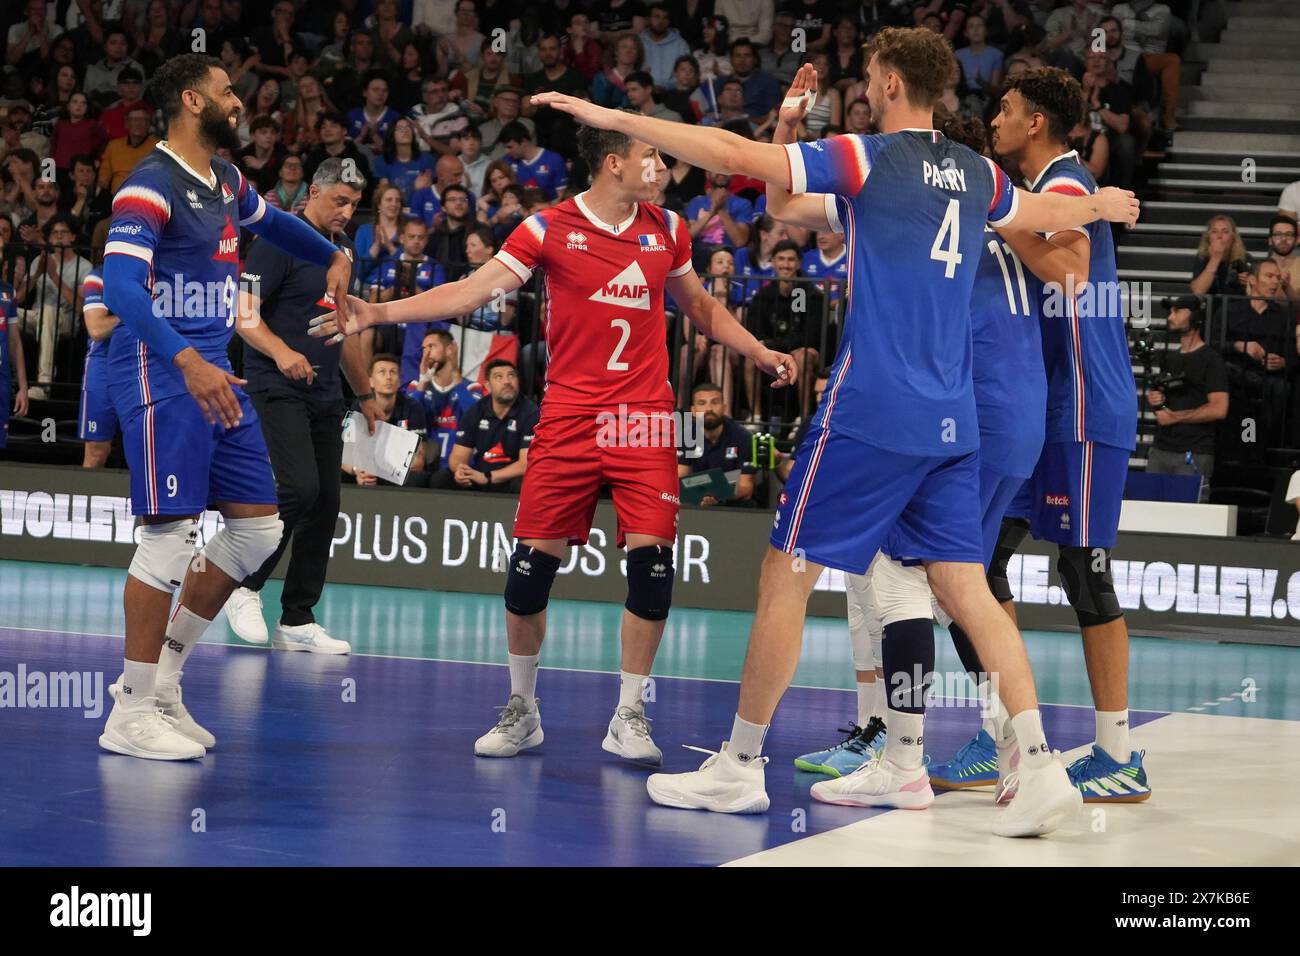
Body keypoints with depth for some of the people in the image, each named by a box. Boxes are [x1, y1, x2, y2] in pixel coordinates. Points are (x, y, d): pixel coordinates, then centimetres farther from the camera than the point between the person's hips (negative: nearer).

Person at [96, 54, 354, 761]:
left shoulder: (225, 179, 14)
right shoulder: (153, 184, -14)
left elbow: (270, 222, 38)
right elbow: (120, 283, -27)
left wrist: (333, 256, 29)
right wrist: (188, 362, -36)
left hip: (211, 371, 9)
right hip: (161, 373, -9)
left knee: (259, 527, 7)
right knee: (171, 535, -9)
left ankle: (160, 674, 16)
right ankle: (132, 715, -1)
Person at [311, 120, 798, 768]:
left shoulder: (667, 230, 10)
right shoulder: (550, 228, -2)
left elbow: (703, 310, 25)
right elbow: (474, 289, -7)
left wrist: (762, 354, 14)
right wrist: (378, 314, -17)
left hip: (646, 421, 2)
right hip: (569, 418, -2)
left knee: (651, 562, -10)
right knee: (532, 562, -5)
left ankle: (628, 716, 4)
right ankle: (522, 709, 15)